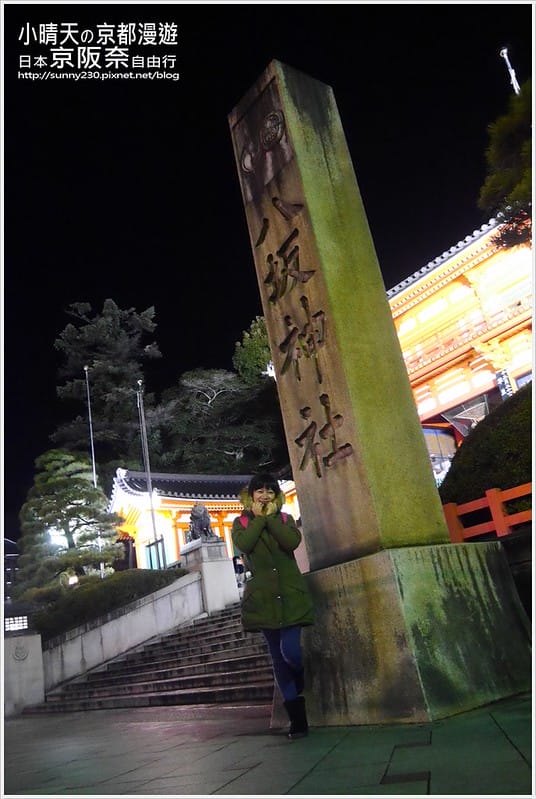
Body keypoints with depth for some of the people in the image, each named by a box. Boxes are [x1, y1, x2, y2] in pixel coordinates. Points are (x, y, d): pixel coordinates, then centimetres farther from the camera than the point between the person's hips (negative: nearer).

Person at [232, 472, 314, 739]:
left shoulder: (285, 519, 9)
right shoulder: (241, 522, 7)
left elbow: (292, 541, -14)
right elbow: (243, 544, -16)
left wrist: (271, 516, -9)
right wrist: (260, 517, -8)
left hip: (290, 595, 0)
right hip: (262, 597, 1)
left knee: (290, 651, -12)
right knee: (278, 657, 6)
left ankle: (299, 686, 24)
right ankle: (298, 718, 18)